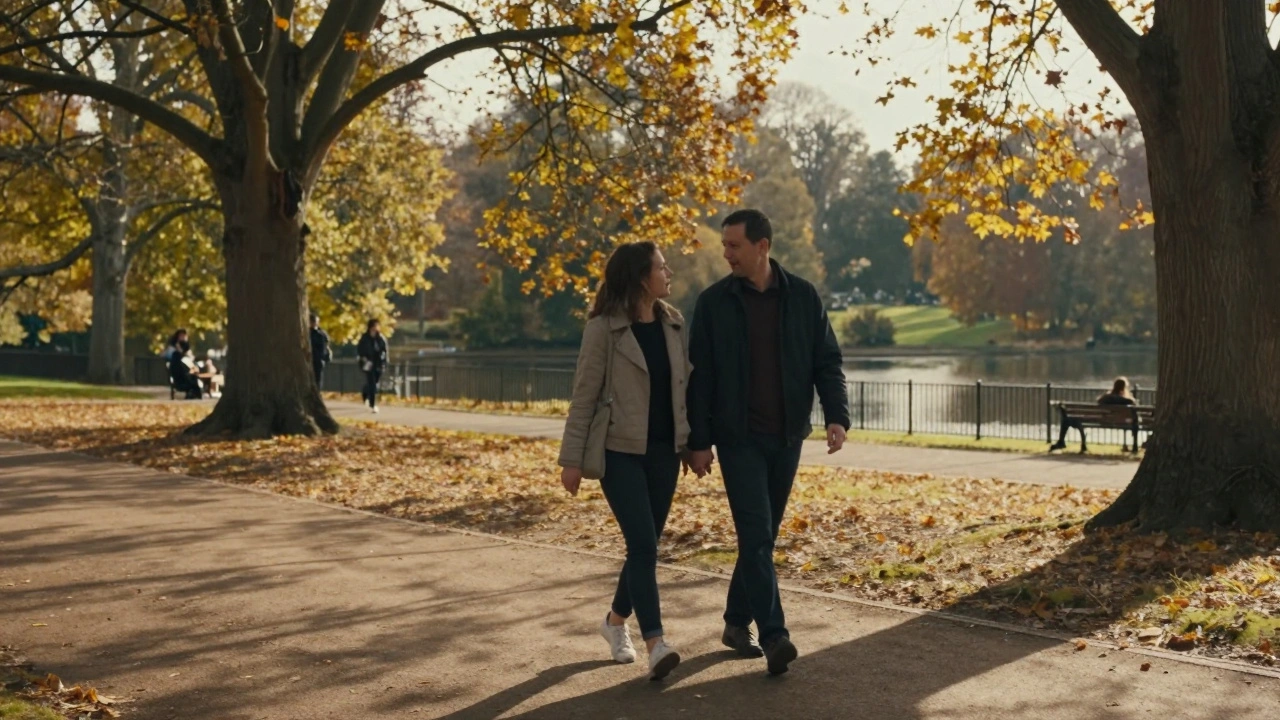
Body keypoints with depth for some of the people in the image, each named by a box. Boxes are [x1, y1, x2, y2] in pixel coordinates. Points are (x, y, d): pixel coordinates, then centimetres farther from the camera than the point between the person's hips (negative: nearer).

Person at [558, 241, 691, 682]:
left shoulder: (674, 324, 6)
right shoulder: (603, 328, -10)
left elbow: (686, 384, 12)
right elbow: (584, 396, -8)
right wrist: (572, 458, -9)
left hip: (664, 451, 6)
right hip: (621, 451, -5)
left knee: (645, 546, 11)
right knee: (643, 545, -13)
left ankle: (616, 621, 32)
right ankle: (656, 645, -12)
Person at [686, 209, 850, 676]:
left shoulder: (803, 297, 1)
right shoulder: (713, 302, -3)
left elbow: (827, 362, 3)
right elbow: (699, 376, -1)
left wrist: (837, 417, -11)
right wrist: (699, 441, -5)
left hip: (787, 436, 3)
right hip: (739, 437, -2)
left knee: (762, 535, 11)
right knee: (756, 535, -11)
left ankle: (737, 622, 26)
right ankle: (774, 636, -14)